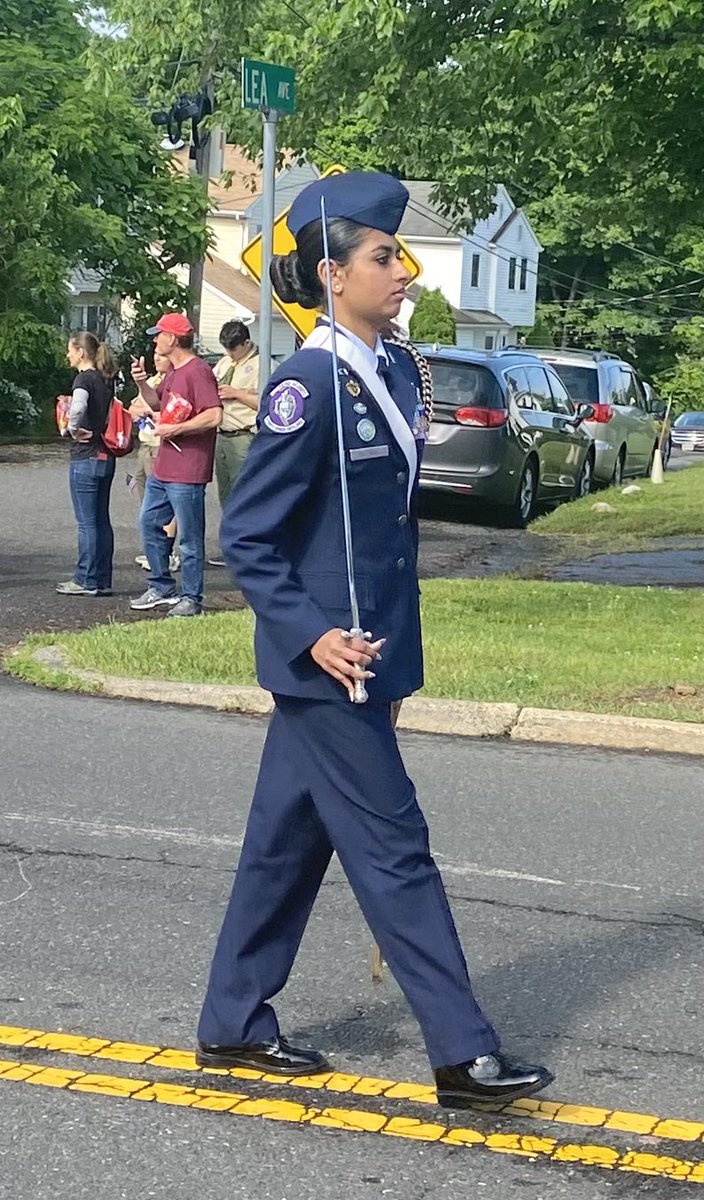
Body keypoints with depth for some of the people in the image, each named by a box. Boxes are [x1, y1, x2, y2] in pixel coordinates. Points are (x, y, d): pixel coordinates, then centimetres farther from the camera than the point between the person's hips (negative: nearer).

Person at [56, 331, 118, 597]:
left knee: (87, 522, -2)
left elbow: (78, 407, -33)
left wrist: (73, 429, -17)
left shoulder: (84, 378, -14)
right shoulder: (107, 379, 11)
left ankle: (86, 580, 2)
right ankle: (103, 580, 14)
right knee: (102, 520, 11)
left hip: (85, 457, -8)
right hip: (106, 457, 8)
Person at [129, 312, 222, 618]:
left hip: (187, 473, -11)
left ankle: (191, 599, 5)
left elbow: (214, 416, -24)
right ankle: (161, 588, 25)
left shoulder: (198, 371, -16)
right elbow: (157, 403, 28)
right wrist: (141, 383, 9)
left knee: (189, 537, -2)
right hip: (162, 467, 11)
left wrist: (174, 429, -19)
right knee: (150, 524, 16)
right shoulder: (172, 372, 15)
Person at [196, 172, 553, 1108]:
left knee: (290, 839, 15)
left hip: (368, 651, 8)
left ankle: (234, 1025, 27)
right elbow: (246, 538, -14)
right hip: (324, 660, -8)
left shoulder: (397, 370, 9)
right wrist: (313, 637, -23)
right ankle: (464, 1055, 4)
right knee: (393, 849, -3)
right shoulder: (307, 386, -17)